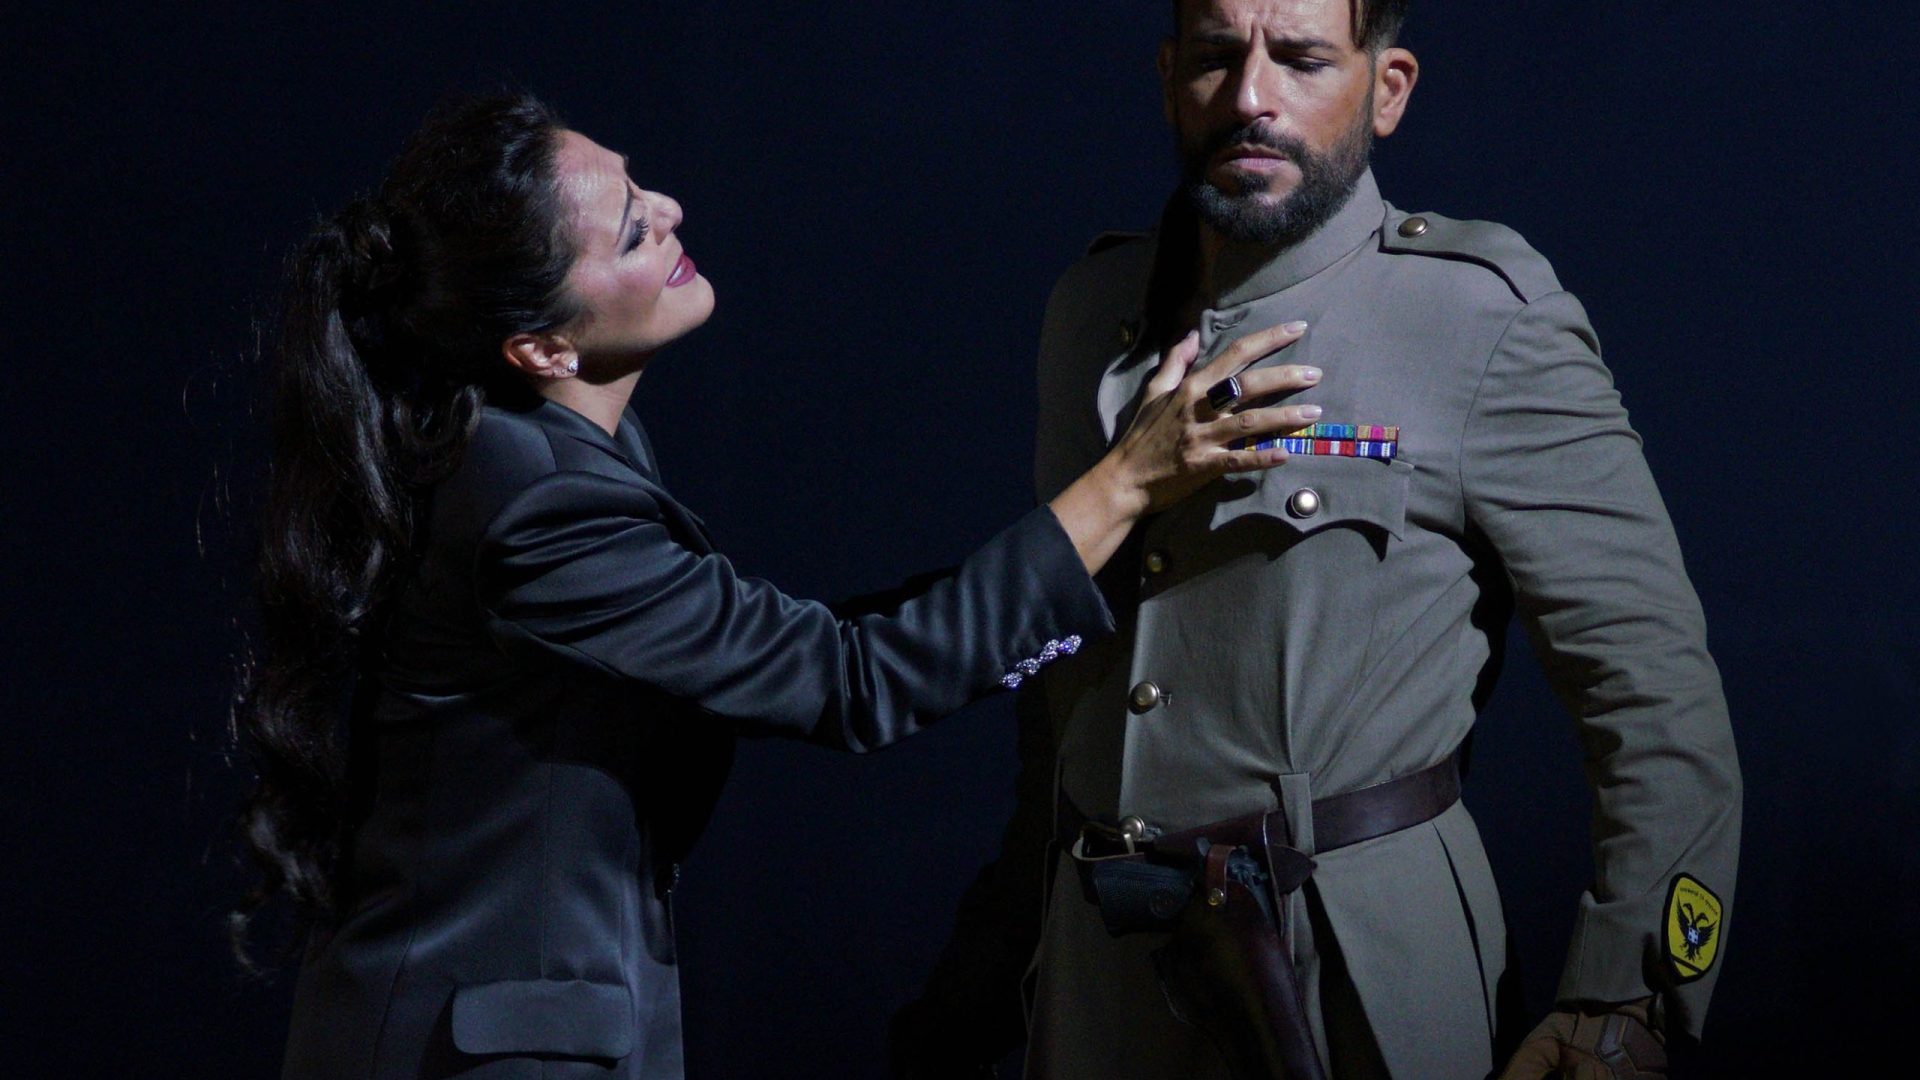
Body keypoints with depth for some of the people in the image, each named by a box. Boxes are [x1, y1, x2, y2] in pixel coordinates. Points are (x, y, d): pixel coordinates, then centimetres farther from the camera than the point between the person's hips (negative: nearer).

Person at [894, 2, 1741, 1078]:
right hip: (1097, 968, 5)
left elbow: (1656, 690, -10)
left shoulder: (1483, 317, -9)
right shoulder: (1093, 310, 7)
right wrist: (988, 963, 14)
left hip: (1356, 972, -5)